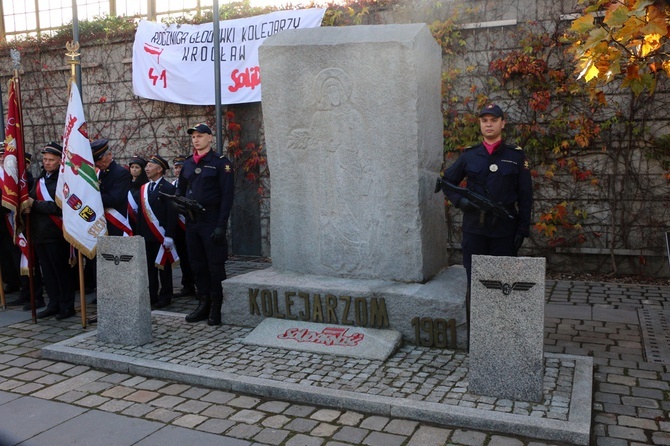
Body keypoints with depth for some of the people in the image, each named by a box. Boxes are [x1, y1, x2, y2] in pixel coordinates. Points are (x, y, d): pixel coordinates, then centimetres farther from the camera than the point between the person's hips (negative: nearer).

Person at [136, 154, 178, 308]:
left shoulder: (169, 188, -6)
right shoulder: (143, 189, 14)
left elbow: (172, 214, -12)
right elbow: (141, 213, 14)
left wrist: (169, 236, -17)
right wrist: (139, 234, 9)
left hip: (161, 235, -6)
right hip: (146, 235, 6)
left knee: (163, 266, 2)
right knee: (150, 267, 8)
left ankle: (165, 297, 11)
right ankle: (151, 296, 16)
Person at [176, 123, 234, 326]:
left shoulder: (221, 163, -5)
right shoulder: (188, 164, 13)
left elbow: (227, 196, -10)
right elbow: (180, 190, 22)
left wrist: (221, 226, -16)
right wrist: (179, 205, -1)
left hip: (211, 222, -6)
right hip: (191, 222, 6)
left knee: (215, 265, -1)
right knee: (197, 264, 11)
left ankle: (216, 309, 7)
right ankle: (203, 305, 21)